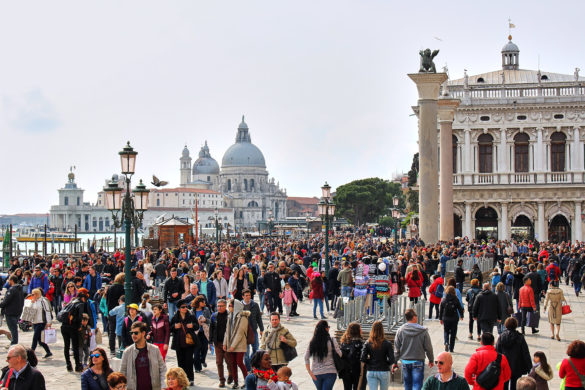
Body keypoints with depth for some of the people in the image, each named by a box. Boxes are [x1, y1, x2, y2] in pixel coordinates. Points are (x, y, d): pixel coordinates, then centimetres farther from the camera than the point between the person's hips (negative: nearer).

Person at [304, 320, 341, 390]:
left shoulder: (312, 342, -1)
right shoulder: (332, 341, -9)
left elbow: (306, 358, -3)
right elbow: (339, 355, -4)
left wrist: (310, 372, 0)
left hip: (316, 373, 3)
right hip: (329, 372, -3)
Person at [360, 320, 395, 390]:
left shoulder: (367, 343, -4)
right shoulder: (387, 344, -9)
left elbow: (363, 358, -10)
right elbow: (391, 360, -12)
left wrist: (370, 362, 8)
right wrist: (386, 363, 8)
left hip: (371, 372, 1)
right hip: (384, 371, -1)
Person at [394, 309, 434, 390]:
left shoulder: (400, 330, -3)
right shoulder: (423, 331, -10)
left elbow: (397, 349, 1)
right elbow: (428, 348, -3)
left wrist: (395, 362, 12)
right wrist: (431, 360, 12)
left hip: (405, 362, 3)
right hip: (418, 362, -3)